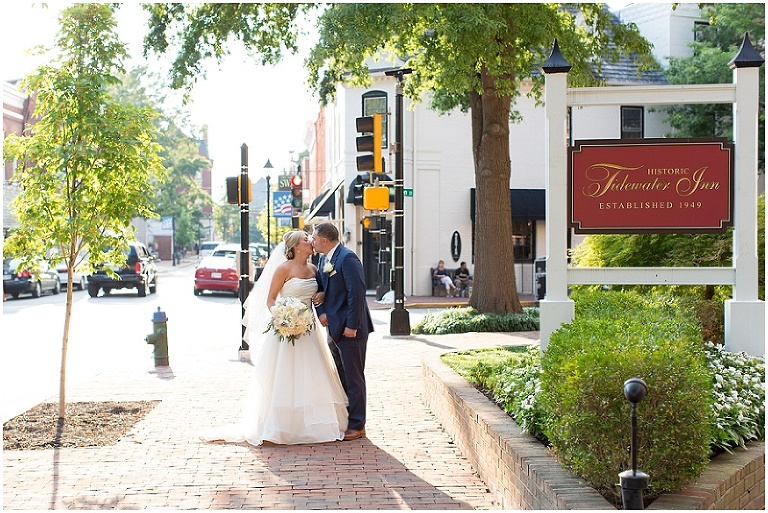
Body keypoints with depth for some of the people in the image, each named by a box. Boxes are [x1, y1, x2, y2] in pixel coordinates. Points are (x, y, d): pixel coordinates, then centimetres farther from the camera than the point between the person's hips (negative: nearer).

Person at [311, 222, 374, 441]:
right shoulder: (323, 260, 13)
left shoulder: (347, 258, -15)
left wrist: (351, 325, -21)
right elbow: (320, 290, 17)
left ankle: (357, 426, 5)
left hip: (351, 329, -9)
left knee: (353, 378, -2)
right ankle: (343, 421, 22)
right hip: (334, 329, 9)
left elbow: (357, 293, -20)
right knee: (342, 378, 14)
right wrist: (321, 312, -1)